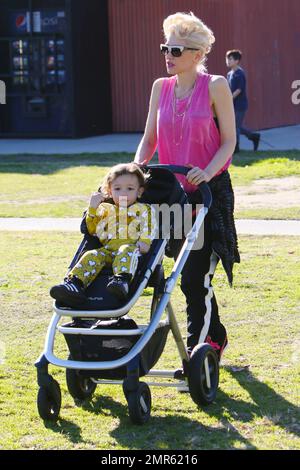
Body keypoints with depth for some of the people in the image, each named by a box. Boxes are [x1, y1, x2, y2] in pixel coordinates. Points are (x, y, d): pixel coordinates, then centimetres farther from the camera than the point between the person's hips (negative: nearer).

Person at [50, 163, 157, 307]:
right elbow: (92, 230, 26)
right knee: (91, 256, -26)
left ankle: (122, 280, -63)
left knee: (126, 251, -39)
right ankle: (74, 283, -45)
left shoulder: (143, 209, 20)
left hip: (131, 247, -3)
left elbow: (148, 228, 3)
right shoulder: (105, 210, 31)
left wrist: (144, 242, -18)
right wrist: (92, 208, 15)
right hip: (108, 249, 4)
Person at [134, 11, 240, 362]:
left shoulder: (215, 86, -7)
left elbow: (229, 140, -7)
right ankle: (215, 336, 32)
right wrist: (136, 169, -8)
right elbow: (149, 138, 10)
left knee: (195, 277, -10)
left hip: (210, 192, -5)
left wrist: (207, 172, -24)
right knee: (193, 277, 13)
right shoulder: (161, 88, 8)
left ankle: (197, 350, -1)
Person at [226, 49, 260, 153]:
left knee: (236, 127, -2)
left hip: (240, 105, -8)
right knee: (237, 127, 13)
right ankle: (254, 136, 28)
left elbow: (239, 90, -19)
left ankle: (235, 147, 7)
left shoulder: (240, 74, -14)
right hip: (233, 105, 8)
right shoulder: (230, 74, 11)